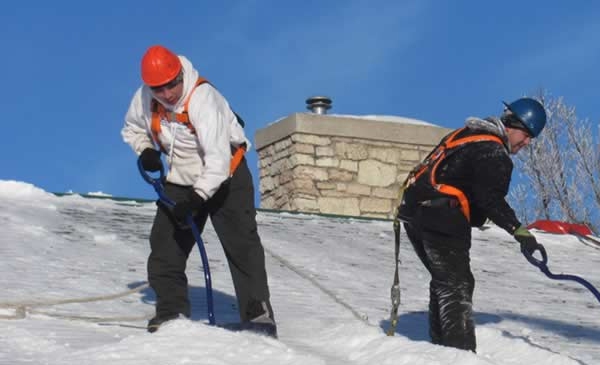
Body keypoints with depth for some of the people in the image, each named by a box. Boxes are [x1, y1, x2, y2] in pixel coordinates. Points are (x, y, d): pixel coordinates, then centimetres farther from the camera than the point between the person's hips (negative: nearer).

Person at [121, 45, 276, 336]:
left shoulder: (203, 99, -32)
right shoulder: (145, 99, -13)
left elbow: (219, 158, -38)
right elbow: (132, 128, 11)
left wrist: (197, 198, -43)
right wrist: (145, 151, -10)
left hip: (225, 178, -6)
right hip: (180, 182, 6)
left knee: (242, 248, -10)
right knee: (165, 248, 1)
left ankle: (257, 314, -6)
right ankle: (172, 311, 12)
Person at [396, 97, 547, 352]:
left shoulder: (466, 134, 20)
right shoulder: (494, 153, -10)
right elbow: (491, 198, -22)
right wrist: (518, 230, -29)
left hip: (413, 209, 10)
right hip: (441, 222, -10)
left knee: (444, 281, 20)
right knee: (457, 286, -8)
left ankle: (441, 344, 25)